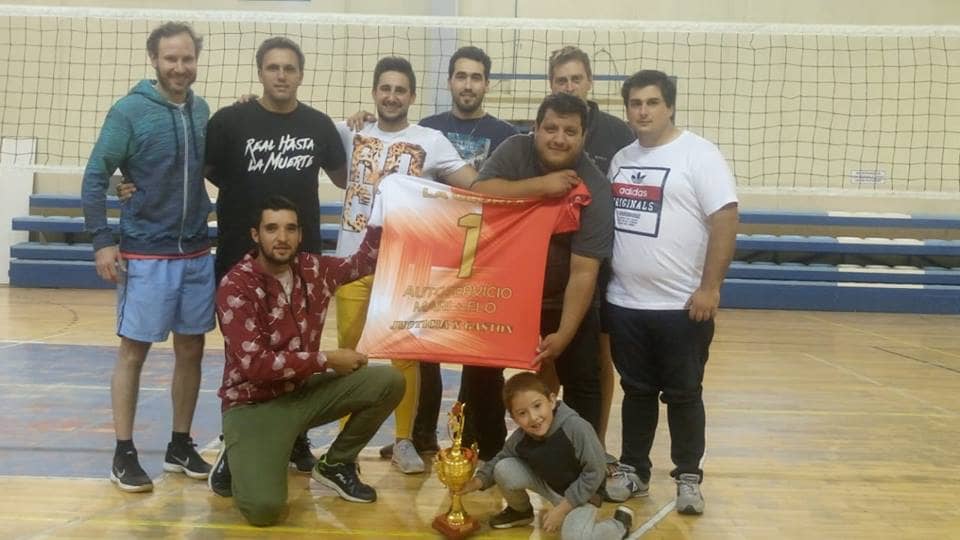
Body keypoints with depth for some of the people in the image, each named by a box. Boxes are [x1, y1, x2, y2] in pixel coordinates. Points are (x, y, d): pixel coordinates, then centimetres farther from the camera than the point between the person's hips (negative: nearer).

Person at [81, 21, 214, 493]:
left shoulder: (202, 110, 6)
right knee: (133, 351, 2)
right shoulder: (129, 110, -9)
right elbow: (95, 176, -8)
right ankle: (124, 453, 13)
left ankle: (180, 446, 23)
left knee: (191, 350, 10)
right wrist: (102, 241, -13)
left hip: (196, 254, 5)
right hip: (145, 255, -5)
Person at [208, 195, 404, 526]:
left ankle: (336, 464, 9)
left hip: (304, 389, 6)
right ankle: (237, 461, 10)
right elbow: (255, 364, -26)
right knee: (265, 508, -28)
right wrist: (327, 360, -20)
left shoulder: (313, 270, -2)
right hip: (255, 403, -6)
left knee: (389, 382, -11)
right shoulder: (236, 287, -19)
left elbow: (363, 262, 16)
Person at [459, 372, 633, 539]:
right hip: (547, 484, 5)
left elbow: (594, 473, -25)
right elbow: (500, 459, 4)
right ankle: (520, 510, 16)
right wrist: (477, 481, -13)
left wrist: (561, 509, -22)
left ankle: (621, 523, 1)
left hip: (582, 493, -5)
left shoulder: (576, 428, -33)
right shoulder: (520, 437, -17)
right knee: (504, 469, -17)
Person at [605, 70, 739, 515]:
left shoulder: (698, 154, -7)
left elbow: (725, 221, -13)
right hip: (624, 303, 5)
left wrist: (709, 288, -18)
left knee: (683, 394, 5)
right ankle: (633, 470, 26)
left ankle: (688, 477, 17)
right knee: (636, 391, 14)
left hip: (681, 305, -5)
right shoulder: (621, 159, 12)